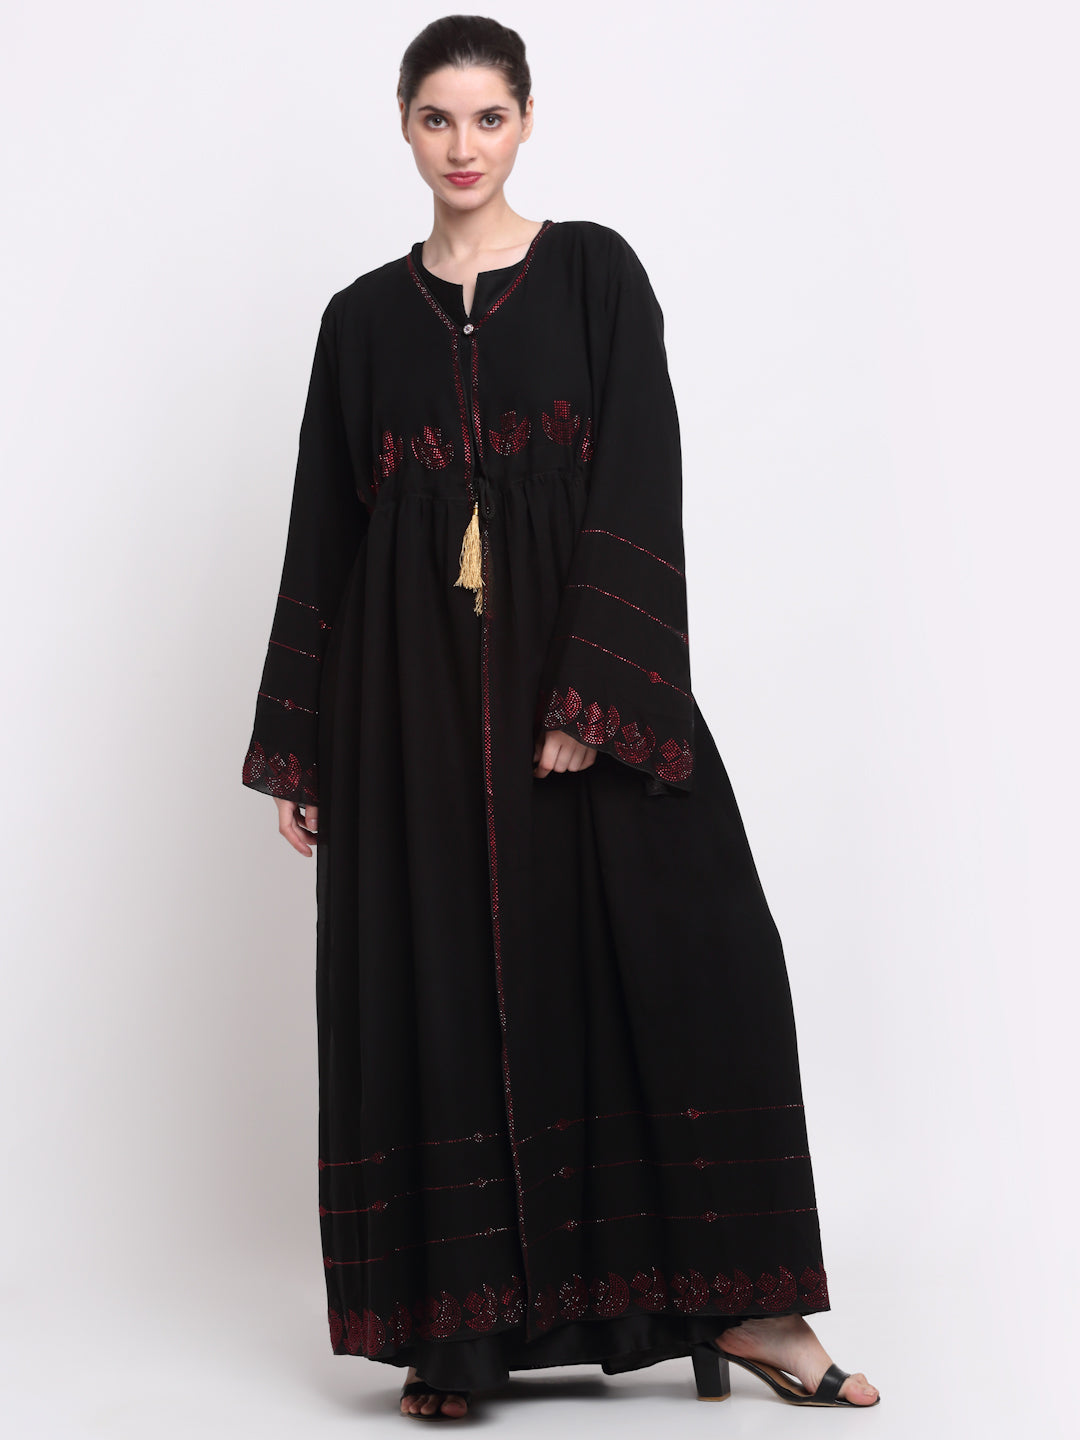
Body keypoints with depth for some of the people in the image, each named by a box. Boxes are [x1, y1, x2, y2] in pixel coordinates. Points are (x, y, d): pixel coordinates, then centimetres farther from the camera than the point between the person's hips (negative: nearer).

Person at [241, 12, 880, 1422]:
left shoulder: (595, 272, 4)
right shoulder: (363, 317, 12)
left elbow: (639, 487, -6)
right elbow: (325, 530, 11)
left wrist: (593, 694, -17)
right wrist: (298, 749, 7)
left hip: (583, 663, -2)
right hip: (416, 688, 2)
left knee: (682, 960, -8)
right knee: (439, 981, 1)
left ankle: (735, 1300, 3)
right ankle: (460, 1318, 11)